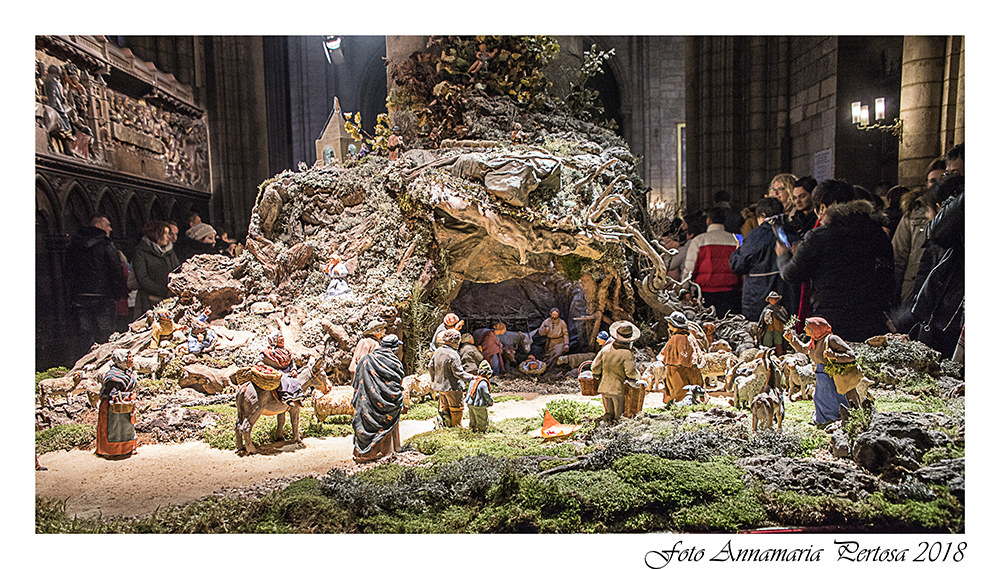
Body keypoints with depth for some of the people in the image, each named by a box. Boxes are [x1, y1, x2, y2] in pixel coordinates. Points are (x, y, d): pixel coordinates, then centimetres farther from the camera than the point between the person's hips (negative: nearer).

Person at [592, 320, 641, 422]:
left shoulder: (605, 349, -1)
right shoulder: (626, 354, -16)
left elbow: (595, 367, 2)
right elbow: (630, 372, -18)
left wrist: (597, 377, 20)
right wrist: (637, 376, 4)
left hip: (604, 388, 4)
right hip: (618, 389, -4)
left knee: (609, 412, 20)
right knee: (618, 415, 7)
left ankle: (607, 416, 1)